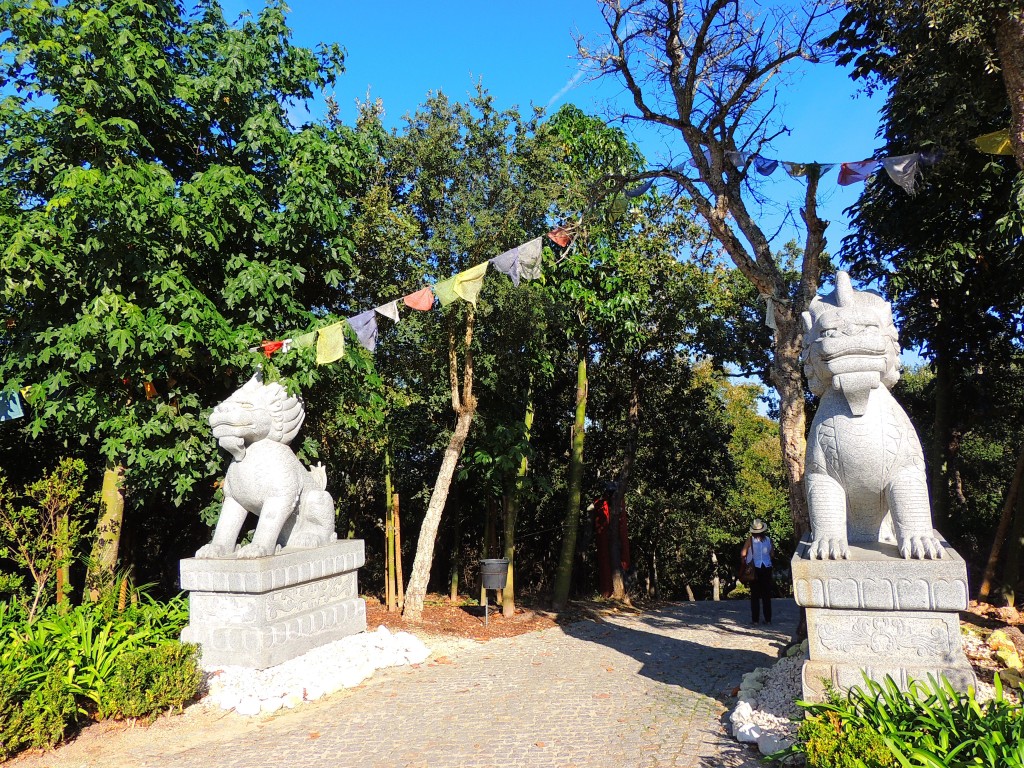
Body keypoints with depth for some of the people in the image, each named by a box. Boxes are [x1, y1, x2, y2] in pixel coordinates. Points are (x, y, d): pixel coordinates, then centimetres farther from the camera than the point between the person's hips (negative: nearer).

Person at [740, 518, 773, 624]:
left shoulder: (750, 539, -10)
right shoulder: (768, 539, -4)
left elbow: (743, 553, -11)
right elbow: (771, 554, 5)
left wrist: (744, 564, 5)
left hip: (754, 569, -2)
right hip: (766, 568, 2)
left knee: (755, 595, 5)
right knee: (767, 595, 10)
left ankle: (755, 619, 5)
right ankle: (768, 619, 11)